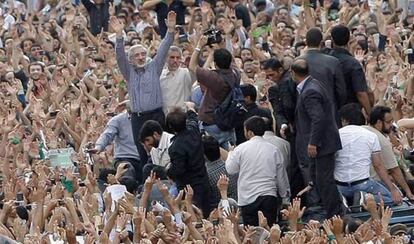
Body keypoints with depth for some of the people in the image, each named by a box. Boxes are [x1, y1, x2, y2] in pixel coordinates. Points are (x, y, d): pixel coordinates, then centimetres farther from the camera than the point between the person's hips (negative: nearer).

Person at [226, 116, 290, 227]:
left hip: (248, 198, -1)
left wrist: (230, 154, 24)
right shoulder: (274, 150, 3)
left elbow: (230, 169, 5)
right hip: (269, 196, 2)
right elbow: (281, 176, 9)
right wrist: (285, 195, 22)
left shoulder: (241, 149, -5)